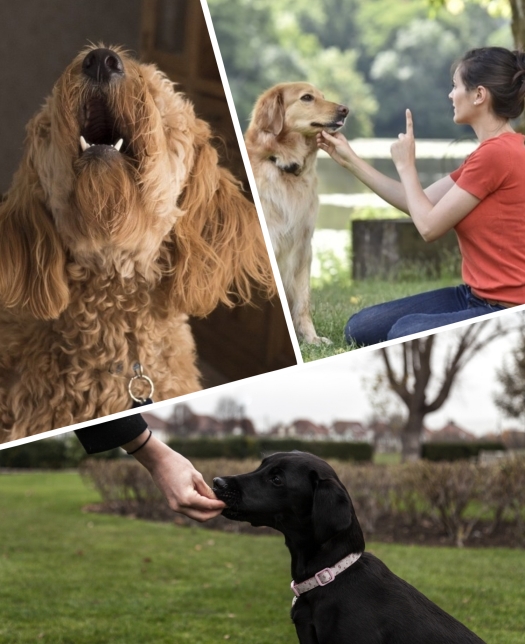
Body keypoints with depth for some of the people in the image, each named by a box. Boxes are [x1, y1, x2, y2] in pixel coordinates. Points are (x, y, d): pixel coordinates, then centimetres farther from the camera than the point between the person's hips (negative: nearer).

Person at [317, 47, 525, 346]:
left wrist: (406, 165, 0)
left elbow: (429, 225, -14)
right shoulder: (496, 150, 13)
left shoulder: (496, 153, -20)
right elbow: (418, 203, 16)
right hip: (477, 296, 9)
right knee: (360, 329, 5)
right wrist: (350, 160, 17)